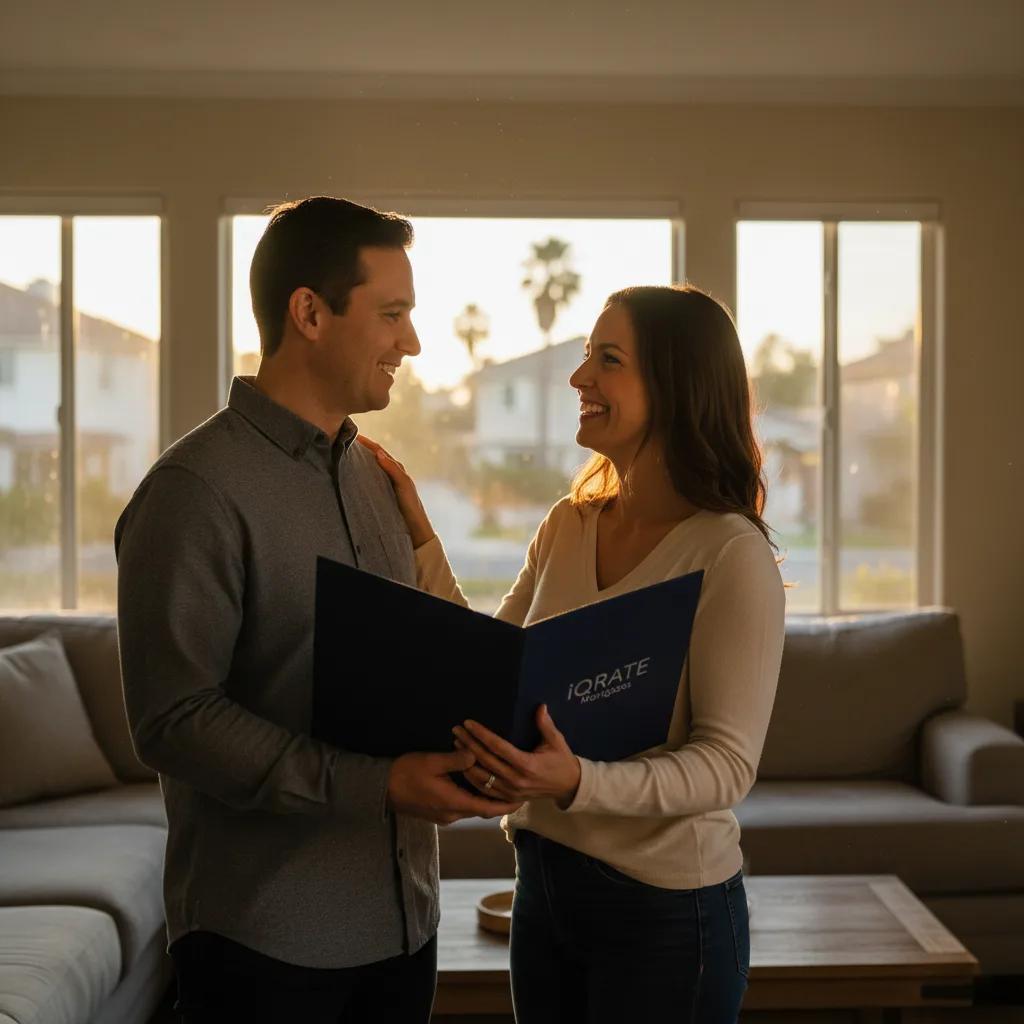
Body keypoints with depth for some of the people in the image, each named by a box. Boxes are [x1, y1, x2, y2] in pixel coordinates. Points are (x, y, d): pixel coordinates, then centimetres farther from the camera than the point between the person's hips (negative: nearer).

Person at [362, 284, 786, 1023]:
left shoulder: (731, 553, -17)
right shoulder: (568, 526, 3)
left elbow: (727, 765, -18)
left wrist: (578, 782, -33)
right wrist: (422, 541, -1)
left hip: (662, 904, -6)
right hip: (543, 879, 6)